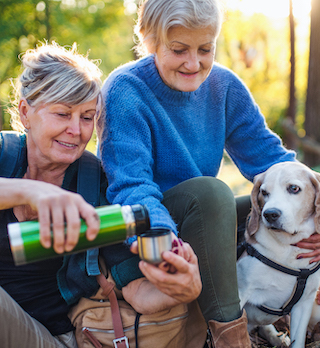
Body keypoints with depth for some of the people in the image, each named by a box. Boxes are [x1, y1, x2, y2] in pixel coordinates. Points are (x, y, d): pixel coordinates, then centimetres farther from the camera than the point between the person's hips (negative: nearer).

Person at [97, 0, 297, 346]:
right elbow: (131, 185, -31)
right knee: (209, 190, -34)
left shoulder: (224, 85, -3)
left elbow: (266, 155, -6)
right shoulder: (125, 91, -20)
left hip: (204, 219, 6)